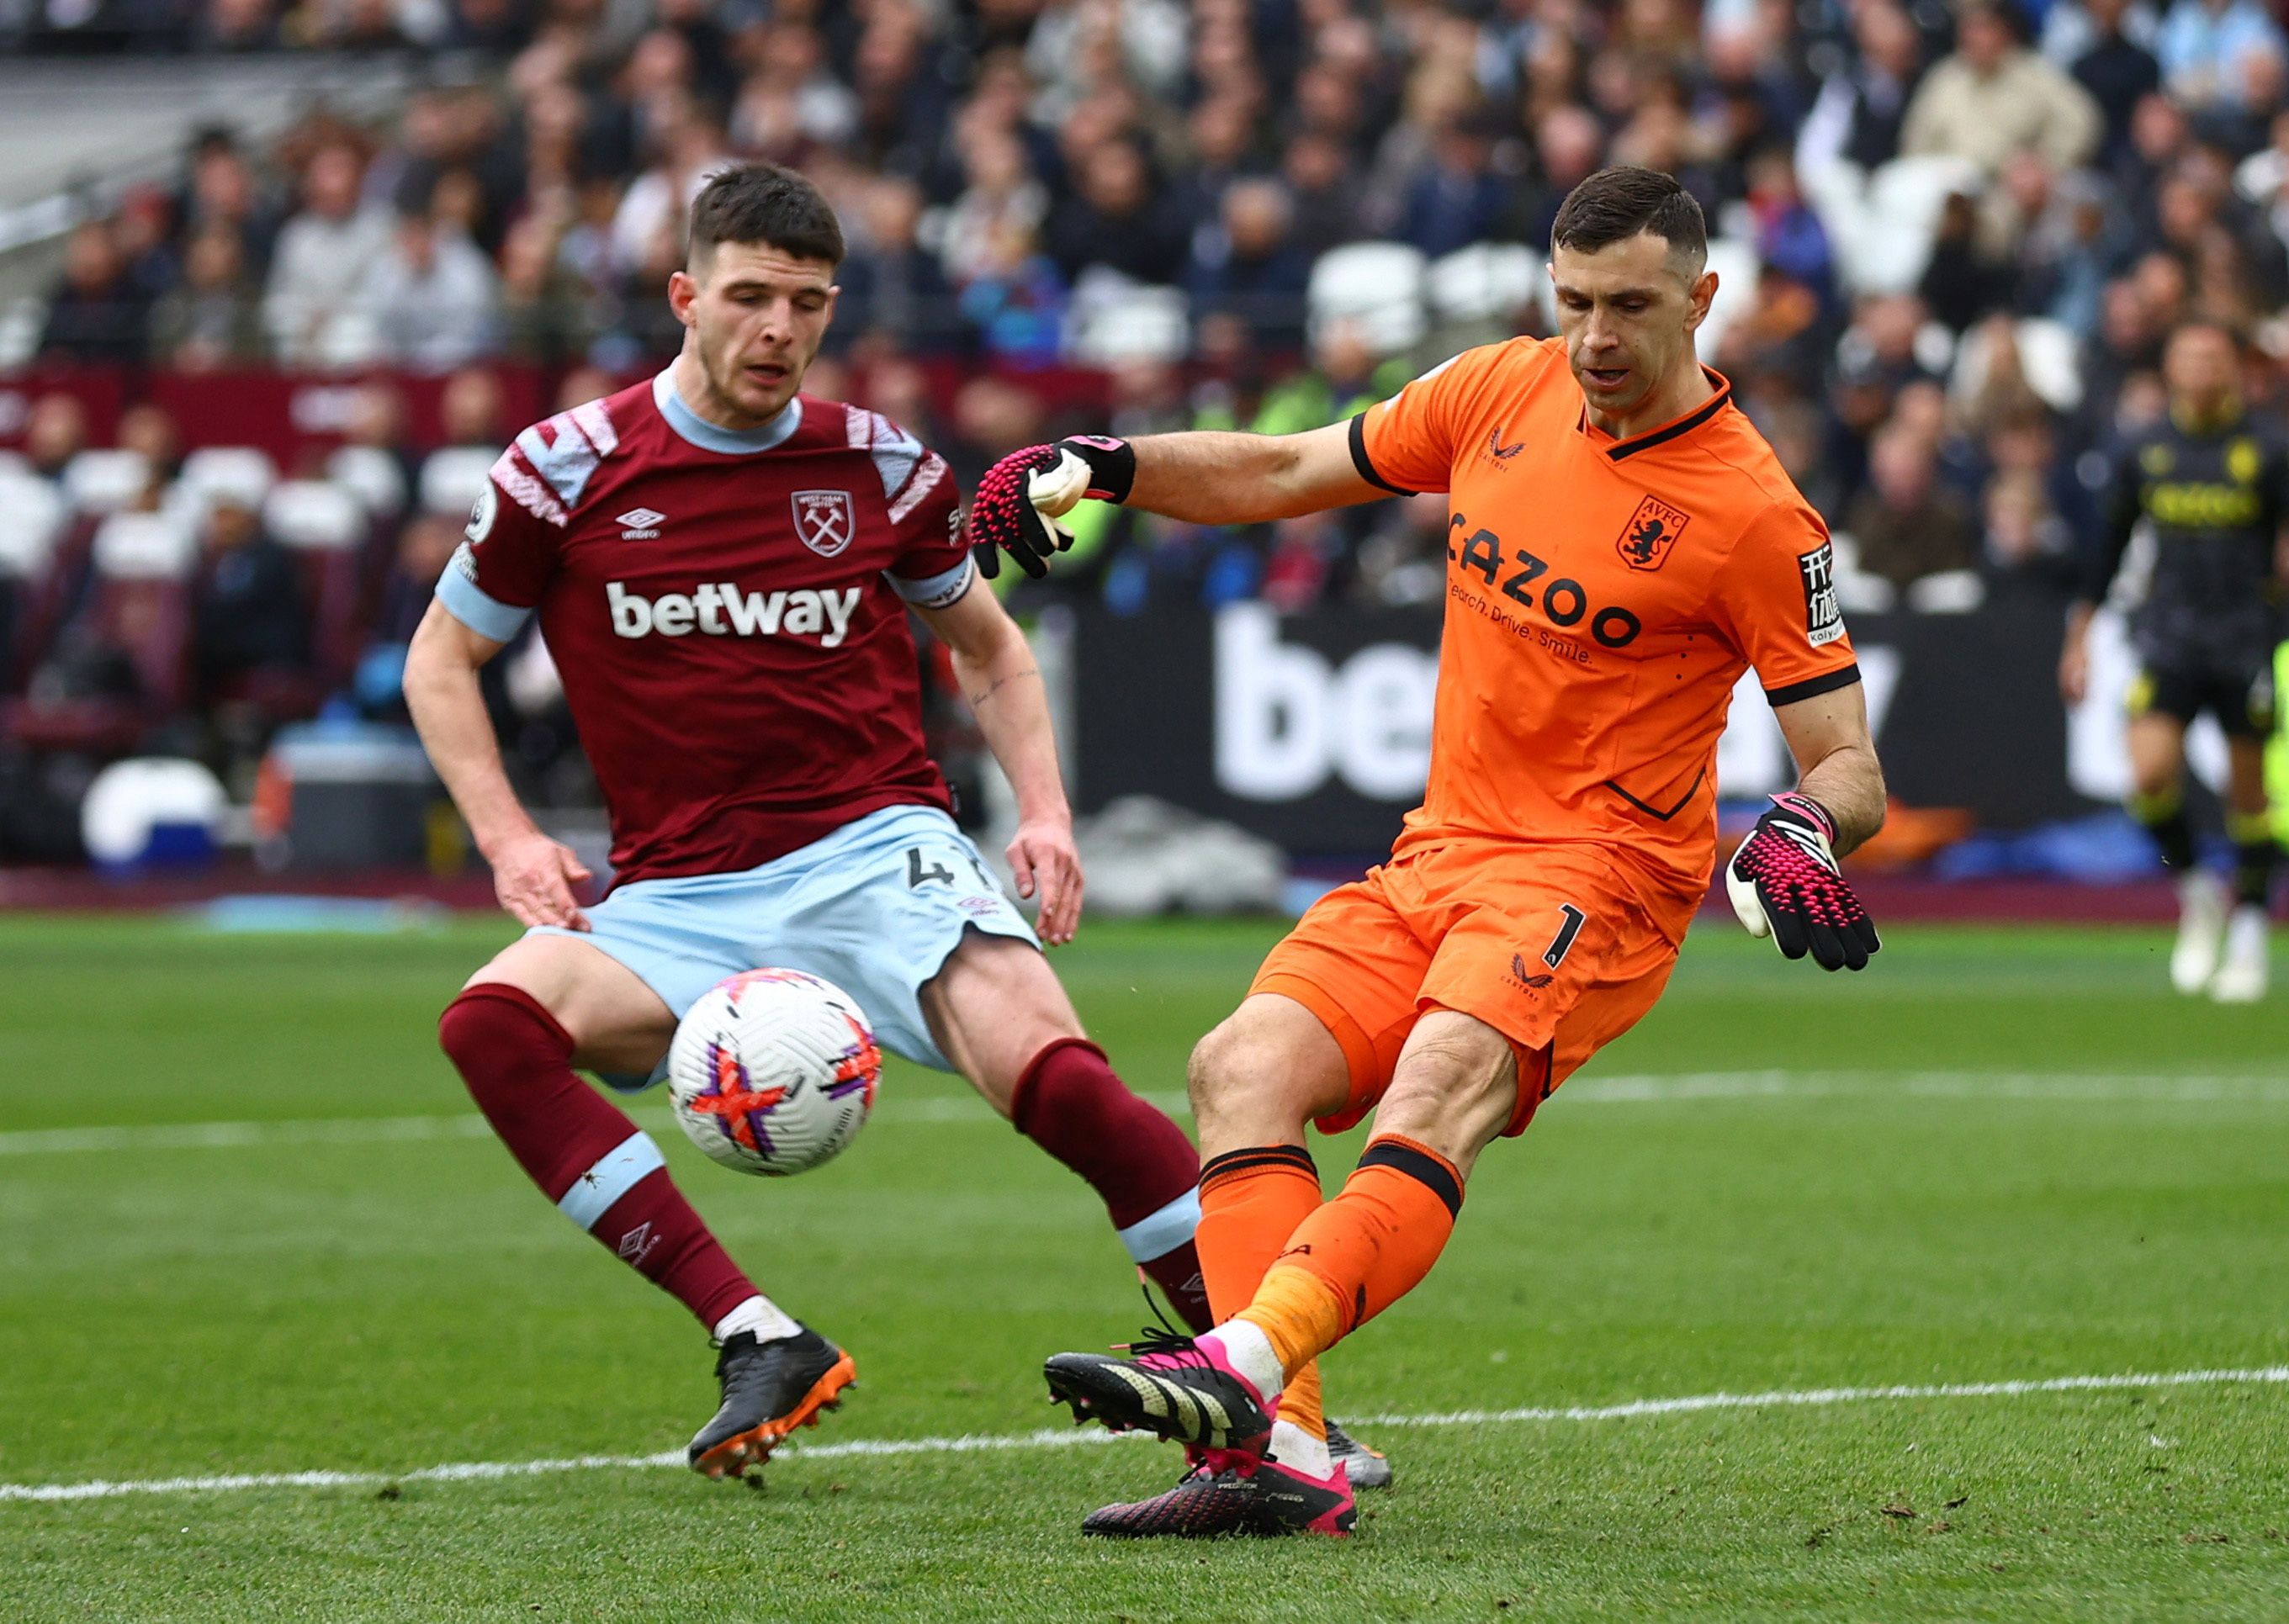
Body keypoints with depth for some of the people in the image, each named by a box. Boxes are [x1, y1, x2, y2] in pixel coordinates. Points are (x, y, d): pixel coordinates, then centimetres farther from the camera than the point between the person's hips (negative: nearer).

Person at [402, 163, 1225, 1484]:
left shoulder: (879, 467, 5)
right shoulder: (570, 469, 1)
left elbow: (988, 645, 21)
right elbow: (444, 658, 13)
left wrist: (1044, 809, 5)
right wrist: (507, 839, -2)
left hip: (876, 849, -1)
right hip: (680, 898, 1)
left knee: (1045, 1064, -28)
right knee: (495, 1019, -29)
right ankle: (762, 1345, -28)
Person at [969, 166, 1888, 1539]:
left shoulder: (1753, 514, -8)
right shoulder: (1501, 393, 7)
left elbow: (1849, 769, -5)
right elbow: (1286, 473, 20)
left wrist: (1804, 837, -28)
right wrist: (1102, 465, 7)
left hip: (1601, 871, -6)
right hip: (1441, 853, 6)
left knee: (1443, 1081, -33)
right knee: (1247, 1065, -17)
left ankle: (1246, 1373, -52)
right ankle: (1282, 1455, -27)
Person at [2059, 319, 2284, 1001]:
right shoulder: (2143, 451, 6)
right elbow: (2109, 542, 14)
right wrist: (2080, 633, 14)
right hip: (2167, 634, 1)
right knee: (2150, 773, -16)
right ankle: (2193, 889, 8)